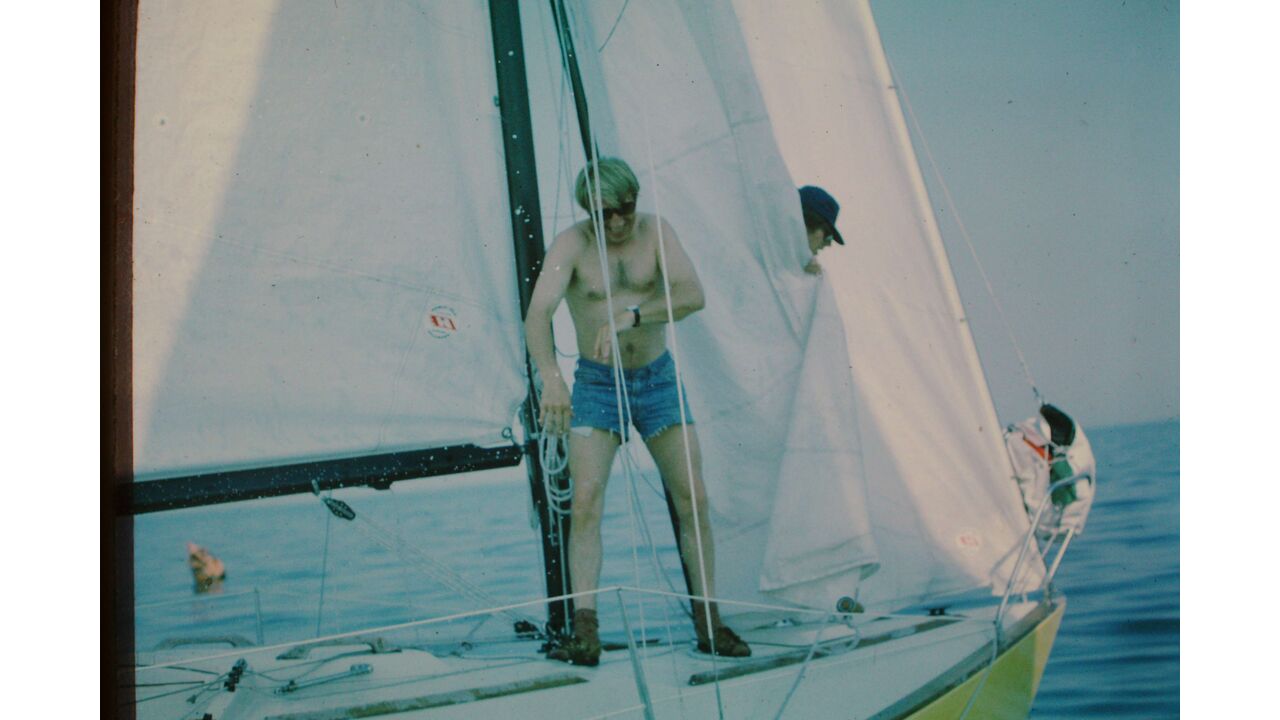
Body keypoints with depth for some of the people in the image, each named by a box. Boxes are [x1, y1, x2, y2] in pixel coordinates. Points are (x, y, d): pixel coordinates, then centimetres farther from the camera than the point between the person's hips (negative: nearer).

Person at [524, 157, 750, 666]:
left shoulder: (655, 231, -7)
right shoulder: (570, 246, -12)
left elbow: (692, 295, -21)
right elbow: (537, 314, -26)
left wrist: (630, 316, -36)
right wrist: (551, 376, -44)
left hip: (657, 377, 2)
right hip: (596, 384, -2)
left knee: (693, 499, -2)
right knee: (586, 501, -14)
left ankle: (709, 625, 9)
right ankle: (585, 632, -12)